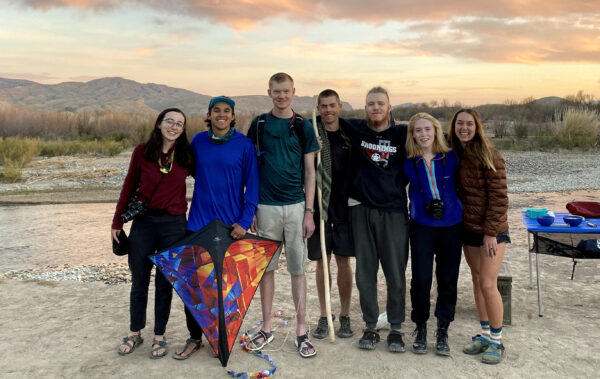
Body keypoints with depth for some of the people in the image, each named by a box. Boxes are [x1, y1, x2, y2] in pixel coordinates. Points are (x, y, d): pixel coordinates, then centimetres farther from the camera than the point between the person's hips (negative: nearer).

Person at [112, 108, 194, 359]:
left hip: (173, 225, 0)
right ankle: (135, 333, 30)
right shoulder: (142, 151, -1)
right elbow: (129, 186, 5)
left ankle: (159, 336, 25)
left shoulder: (187, 156, 0)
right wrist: (117, 222, 5)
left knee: (164, 283, 9)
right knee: (139, 282, 11)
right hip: (143, 222, 1)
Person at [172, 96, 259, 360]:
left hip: (231, 225, -2)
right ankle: (195, 337, 20)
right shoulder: (197, 141, 3)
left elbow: (252, 185, -5)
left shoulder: (244, 144, -5)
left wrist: (245, 221, -11)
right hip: (198, 222, 2)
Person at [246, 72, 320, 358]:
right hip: (266, 206, 1)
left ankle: (301, 331, 15)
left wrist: (309, 211, -3)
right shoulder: (258, 125, 4)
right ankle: (266, 329, 22)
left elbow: (309, 171, 3)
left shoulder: (304, 127, 3)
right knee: (266, 268, 9)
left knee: (298, 269, 4)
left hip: (296, 206, 0)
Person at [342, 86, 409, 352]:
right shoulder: (355, 129, 5)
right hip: (362, 209, 1)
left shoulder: (402, 133, 1)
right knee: (365, 273, 7)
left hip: (394, 211, -1)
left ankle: (396, 329, 18)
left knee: (396, 273, 3)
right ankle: (370, 328, 21)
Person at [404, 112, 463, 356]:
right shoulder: (409, 162, -2)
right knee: (421, 278, -1)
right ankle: (420, 326, 21)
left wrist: (462, 212, 7)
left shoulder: (451, 157, -1)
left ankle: (443, 329, 23)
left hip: (451, 226, 1)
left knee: (448, 278, 7)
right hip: (422, 226, -1)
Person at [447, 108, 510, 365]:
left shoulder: (489, 156, -13)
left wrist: (490, 232, -16)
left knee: (488, 284, -6)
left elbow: (499, 196, -15)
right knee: (477, 280, 12)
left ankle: (496, 341, 11)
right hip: (468, 228, 6)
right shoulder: (453, 155, 4)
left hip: (492, 230, -6)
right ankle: (485, 334, 25)